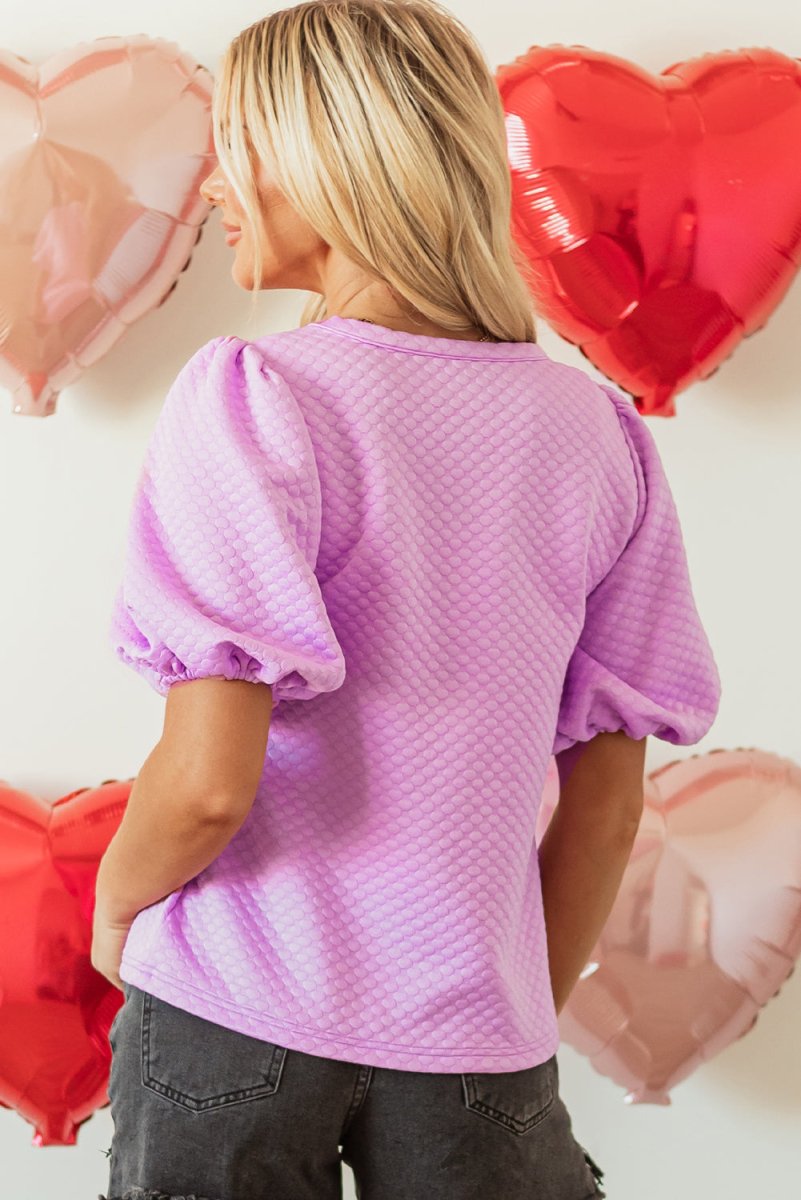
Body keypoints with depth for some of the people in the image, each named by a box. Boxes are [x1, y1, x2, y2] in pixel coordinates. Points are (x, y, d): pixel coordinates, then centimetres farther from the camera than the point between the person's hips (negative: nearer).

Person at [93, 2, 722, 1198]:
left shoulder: (252, 395, -14)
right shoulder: (599, 433, 0)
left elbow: (208, 782, -20)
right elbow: (607, 809, 3)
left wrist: (116, 906, 0)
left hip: (236, 1020, -3)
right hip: (472, 1045, 3)